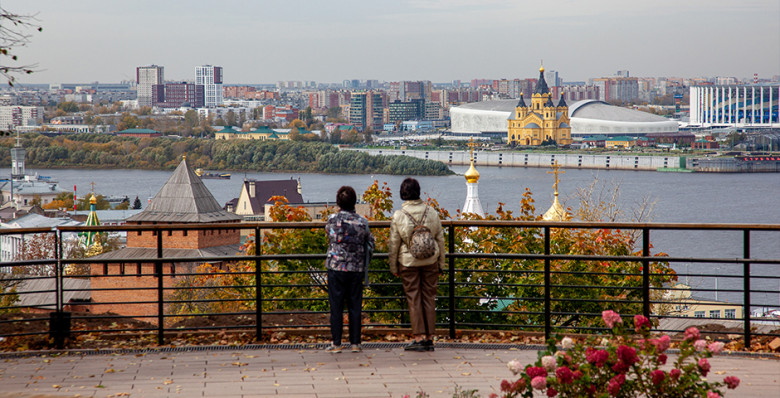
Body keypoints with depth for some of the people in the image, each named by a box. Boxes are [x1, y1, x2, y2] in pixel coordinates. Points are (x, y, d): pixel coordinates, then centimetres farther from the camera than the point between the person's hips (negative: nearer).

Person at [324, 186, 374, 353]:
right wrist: (364, 264, 22)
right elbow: (370, 244, 9)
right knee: (355, 307, 7)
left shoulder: (333, 219, -6)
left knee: (336, 307, 3)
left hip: (336, 267, -2)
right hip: (356, 269, 2)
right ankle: (355, 343, 8)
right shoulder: (362, 222, -1)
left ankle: (336, 344, 3)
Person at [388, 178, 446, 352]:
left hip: (408, 262, -2)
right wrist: (441, 263, 14)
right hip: (430, 261, 2)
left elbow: (394, 244, -4)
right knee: (429, 298, 7)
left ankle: (419, 338, 1)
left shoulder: (398, 216, -9)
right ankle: (429, 338, 9)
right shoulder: (432, 213, -1)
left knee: (414, 299, 3)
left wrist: (393, 267, 6)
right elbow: (440, 239, 5)